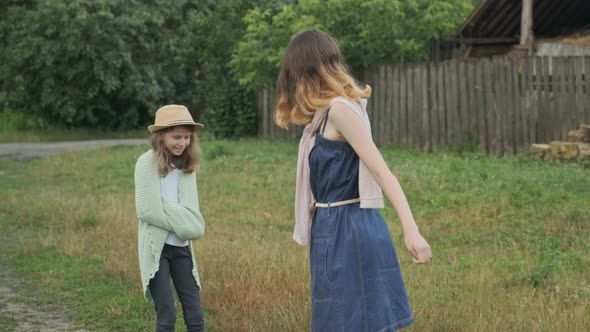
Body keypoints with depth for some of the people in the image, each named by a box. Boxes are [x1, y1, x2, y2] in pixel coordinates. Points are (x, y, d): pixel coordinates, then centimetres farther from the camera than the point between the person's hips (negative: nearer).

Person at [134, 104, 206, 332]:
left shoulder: (187, 165, 7)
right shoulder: (147, 163, -10)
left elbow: (191, 212, 6)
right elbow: (147, 210, -15)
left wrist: (187, 227, -14)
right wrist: (180, 225, -9)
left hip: (181, 247, 5)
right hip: (156, 247, -5)